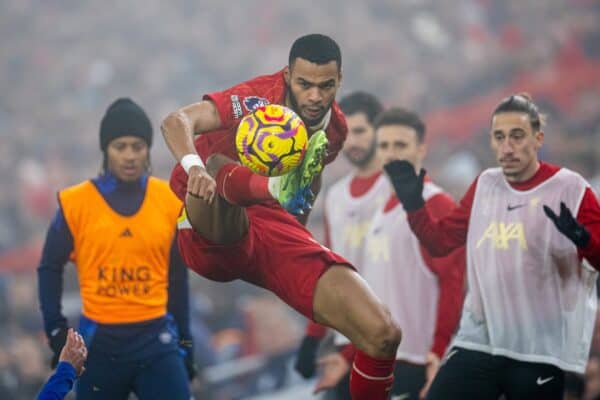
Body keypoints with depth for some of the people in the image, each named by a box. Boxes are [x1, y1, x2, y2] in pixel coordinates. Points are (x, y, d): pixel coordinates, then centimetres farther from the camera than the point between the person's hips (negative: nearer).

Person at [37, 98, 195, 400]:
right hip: (99, 342, -1)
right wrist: (56, 329, -1)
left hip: (156, 339, 1)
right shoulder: (75, 203, -3)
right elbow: (50, 267, 7)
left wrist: (185, 340, 14)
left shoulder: (170, 202, 3)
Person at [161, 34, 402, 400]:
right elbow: (177, 122, -24)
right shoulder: (260, 99, -10)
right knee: (216, 166, -39)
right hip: (215, 235, -5)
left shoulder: (336, 127, 10)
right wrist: (193, 167, -43)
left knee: (384, 335, -11)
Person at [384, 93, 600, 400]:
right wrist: (413, 204, 6)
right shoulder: (484, 186, 10)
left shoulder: (571, 189, -6)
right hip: (477, 342, 5)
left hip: (539, 352, -4)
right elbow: (440, 241, 20)